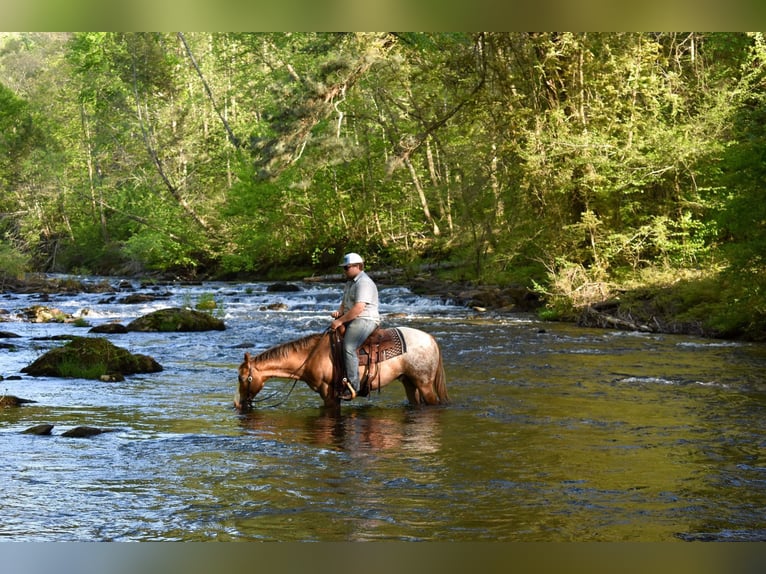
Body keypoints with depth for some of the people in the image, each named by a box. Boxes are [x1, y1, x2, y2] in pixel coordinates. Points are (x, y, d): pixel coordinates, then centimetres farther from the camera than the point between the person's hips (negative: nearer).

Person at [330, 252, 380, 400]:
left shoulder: (364, 283, -15)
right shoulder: (350, 282, 20)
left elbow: (359, 308, -24)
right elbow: (345, 301, 28)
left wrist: (340, 321, -22)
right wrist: (339, 312, 5)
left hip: (366, 320, -11)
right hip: (351, 320, 11)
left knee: (348, 348, -28)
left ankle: (352, 386, -29)